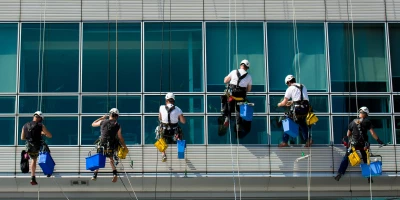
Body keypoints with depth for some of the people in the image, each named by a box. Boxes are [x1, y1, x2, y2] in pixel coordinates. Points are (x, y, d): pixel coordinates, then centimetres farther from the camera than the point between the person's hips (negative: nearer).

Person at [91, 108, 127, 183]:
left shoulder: (103, 122, -2)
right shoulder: (117, 125, -3)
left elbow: (93, 124, 18)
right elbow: (120, 138, 0)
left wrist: (102, 118, 28)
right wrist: (125, 147, 12)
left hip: (102, 145, -1)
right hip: (112, 147, 1)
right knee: (110, 158, 26)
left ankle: (95, 175, 18)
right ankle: (114, 173, 8)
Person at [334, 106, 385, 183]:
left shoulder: (353, 122, 9)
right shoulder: (367, 122, 0)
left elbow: (348, 134, 13)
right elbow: (372, 133, -8)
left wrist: (347, 139, 29)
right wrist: (378, 140, -6)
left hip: (353, 144, 1)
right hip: (363, 144, -1)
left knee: (346, 158, 9)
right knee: (366, 160, 11)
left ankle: (340, 173, -1)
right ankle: (369, 177, 9)